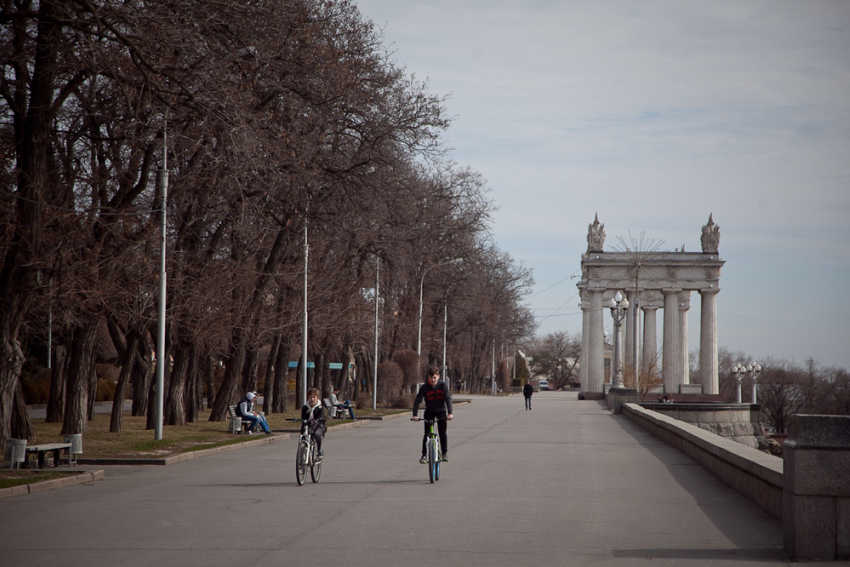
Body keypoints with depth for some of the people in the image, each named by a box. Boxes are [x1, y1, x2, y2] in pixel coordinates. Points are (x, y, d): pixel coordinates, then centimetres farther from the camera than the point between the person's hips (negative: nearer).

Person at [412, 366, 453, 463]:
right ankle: (424, 455, -6)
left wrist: (450, 413, -31)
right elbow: (417, 400, -19)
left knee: (442, 432, -2)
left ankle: (445, 453, 12)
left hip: (441, 411, 0)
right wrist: (415, 414, -30)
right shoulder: (424, 387, -16)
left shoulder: (443, 385, -16)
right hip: (429, 411, 0)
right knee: (427, 433, -7)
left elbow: (448, 398, -20)